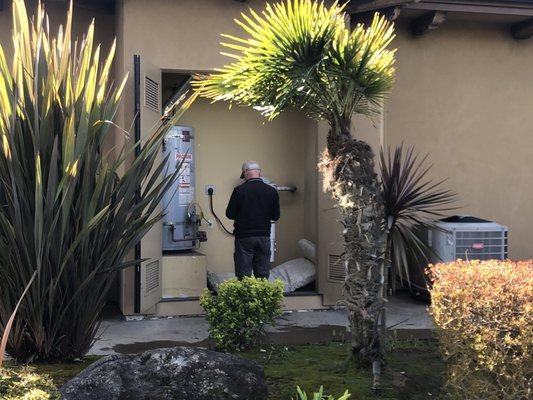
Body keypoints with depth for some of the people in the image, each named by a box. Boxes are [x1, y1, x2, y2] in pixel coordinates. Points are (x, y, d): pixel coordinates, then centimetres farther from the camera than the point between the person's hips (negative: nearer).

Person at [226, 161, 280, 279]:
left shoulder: (239, 190, -10)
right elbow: (275, 216, 6)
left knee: (243, 275, 3)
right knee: (263, 275, 10)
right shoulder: (271, 191, 0)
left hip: (244, 237, -3)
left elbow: (230, 214, -5)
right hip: (264, 237, 3)